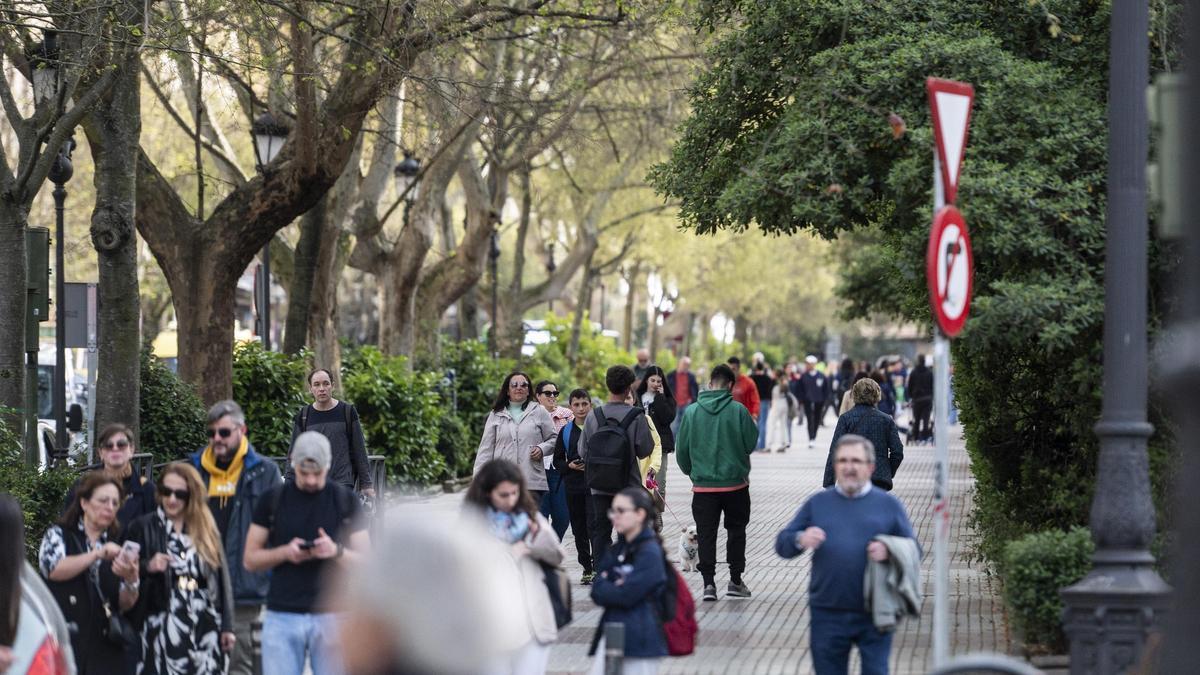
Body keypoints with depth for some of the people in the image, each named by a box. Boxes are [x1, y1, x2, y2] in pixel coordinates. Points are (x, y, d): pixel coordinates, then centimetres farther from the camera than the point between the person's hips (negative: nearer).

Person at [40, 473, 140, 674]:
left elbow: (125, 604, 7)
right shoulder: (58, 535, 6)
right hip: (64, 643, -3)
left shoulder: (117, 546, 15)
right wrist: (97, 554, -23)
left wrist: (131, 580, -14)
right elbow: (53, 569, -14)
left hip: (106, 649, 3)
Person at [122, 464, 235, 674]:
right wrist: (147, 567, -18)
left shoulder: (207, 530, 12)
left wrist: (226, 626, 9)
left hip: (203, 631, 3)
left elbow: (221, 579, 13)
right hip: (162, 631, -3)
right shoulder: (141, 528, 3)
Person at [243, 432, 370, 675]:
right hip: (282, 616, 0)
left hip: (331, 616, 0)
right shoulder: (273, 500, 6)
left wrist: (337, 551, -16)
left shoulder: (346, 501, 5)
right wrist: (285, 552, -12)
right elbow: (250, 559, 7)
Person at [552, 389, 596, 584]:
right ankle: (587, 568, 15)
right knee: (579, 529, 7)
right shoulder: (565, 432, 10)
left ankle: (597, 565, -5)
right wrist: (570, 466, -6)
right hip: (573, 486, 4)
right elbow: (557, 460, 13)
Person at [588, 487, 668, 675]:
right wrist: (613, 588, -12)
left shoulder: (649, 552, -12)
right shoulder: (617, 550, 13)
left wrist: (604, 589, -2)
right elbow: (597, 593, 8)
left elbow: (627, 596, -19)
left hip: (640, 637, -8)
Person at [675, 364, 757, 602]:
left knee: (706, 534, 7)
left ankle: (709, 582, 0)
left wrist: (691, 471, 19)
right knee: (736, 531, 15)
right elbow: (751, 443, -3)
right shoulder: (738, 411, -10)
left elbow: (681, 449, 2)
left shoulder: (691, 412, -4)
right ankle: (735, 581, 17)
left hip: (703, 485, 1)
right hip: (735, 483, -1)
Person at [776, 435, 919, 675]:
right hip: (828, 616, 2)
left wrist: (889, 551, -15)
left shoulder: (888, 505, 8)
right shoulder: (818, 503, 11)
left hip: (874, 616, -2)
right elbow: (782, 544, 8)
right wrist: (800, 540, -15)